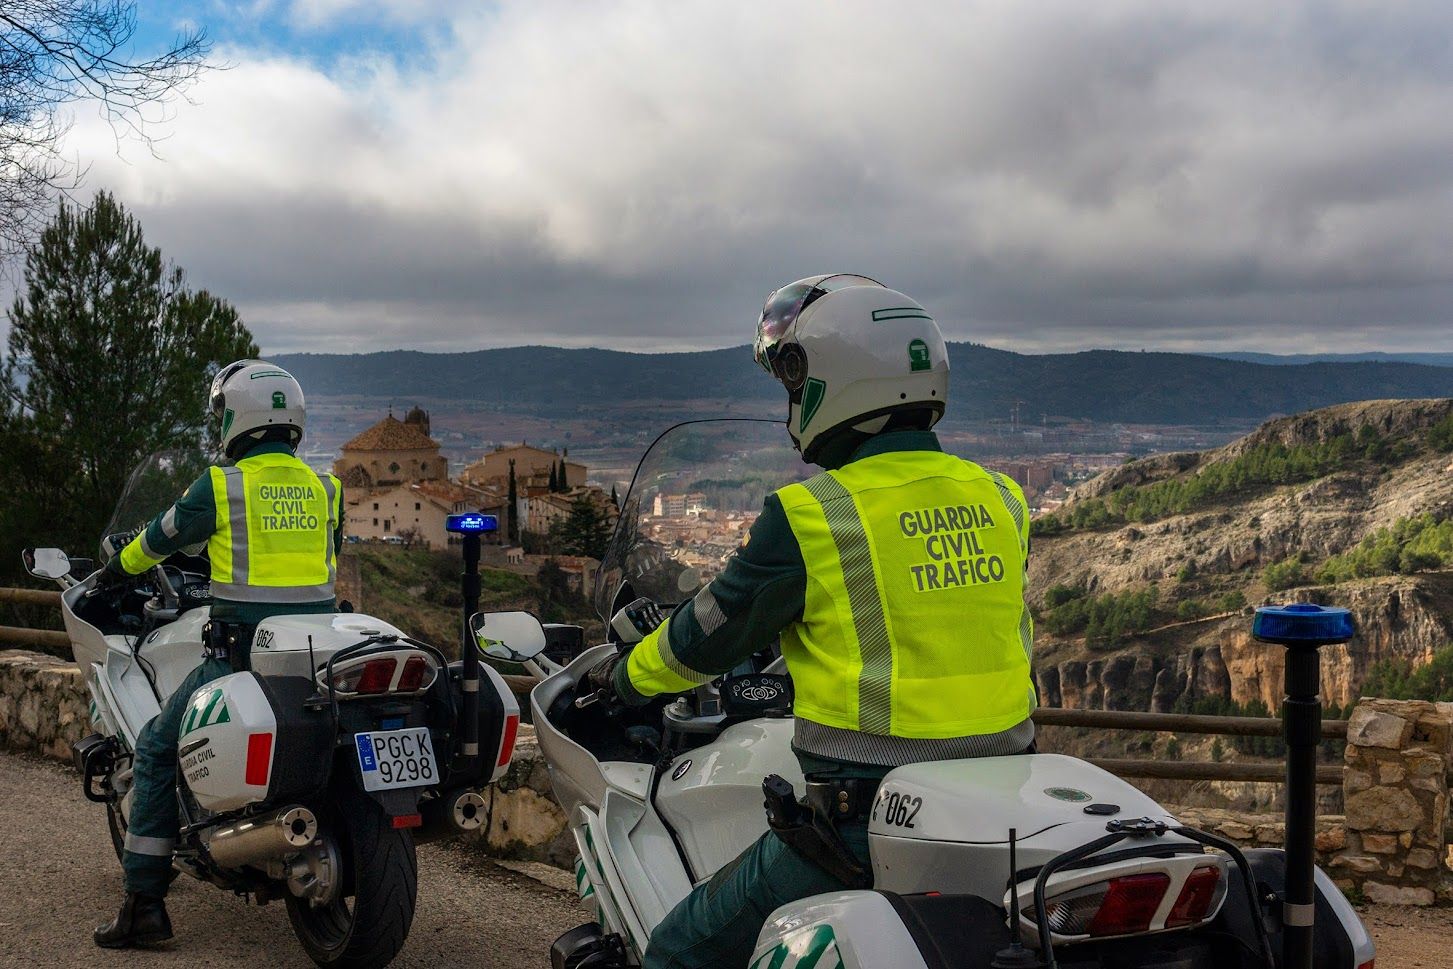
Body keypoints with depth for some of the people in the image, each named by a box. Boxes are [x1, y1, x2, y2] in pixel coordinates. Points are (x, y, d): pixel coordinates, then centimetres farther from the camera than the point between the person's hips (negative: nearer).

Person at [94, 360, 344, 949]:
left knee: (156, 750, 10)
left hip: (243, 652, -5)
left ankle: (144, 904, 6)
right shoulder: (324, 489, 10)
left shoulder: (220, 486, -3)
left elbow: (160, 539, 11)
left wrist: (120, 564, 33)